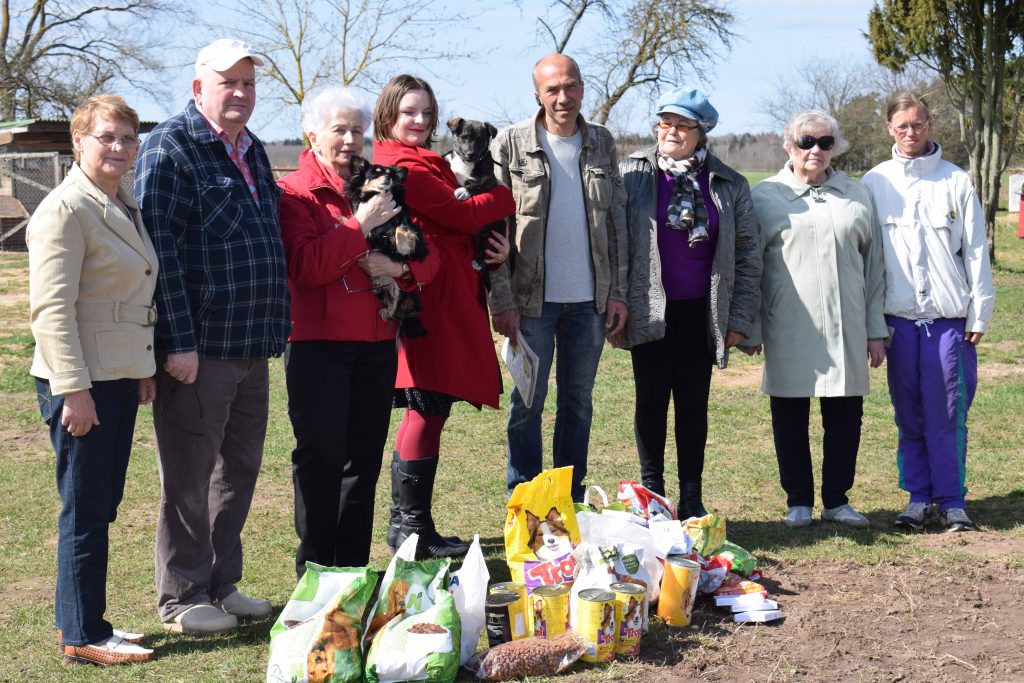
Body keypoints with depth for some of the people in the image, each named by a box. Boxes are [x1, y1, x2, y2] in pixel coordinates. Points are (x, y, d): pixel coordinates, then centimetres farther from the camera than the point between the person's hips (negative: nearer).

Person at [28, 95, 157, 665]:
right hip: (83, 382, -9)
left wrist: (145, 369, 20)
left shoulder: (126, 207, 15)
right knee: (86, 510, -2)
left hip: (121, 378, 9)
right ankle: (83, 637, 7)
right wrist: (74, 389, -21)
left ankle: (85, 622, 24)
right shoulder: (66, 209, -13)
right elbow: (52, 306, -18)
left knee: (102, 508, 14)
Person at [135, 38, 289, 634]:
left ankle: (223, 584, 27)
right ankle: (184, 597, 12)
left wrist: (275, 331, 20)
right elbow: (160, 247, -16)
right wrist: (179, 342, -21)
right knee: (190, 476, 1)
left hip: (253, 347, 8)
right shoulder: (171, 147, -9)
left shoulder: (252, 150, 17)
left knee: (239, 469, 15)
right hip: (198, 348, -8)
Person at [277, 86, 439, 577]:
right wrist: (359, 227, -17)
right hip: (318, 343, -6)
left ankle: (354, 568, 18)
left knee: (365, 457, 9)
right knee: (321, 457, -4)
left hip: (377, 343, 6)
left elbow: (427, 258, 13)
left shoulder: (379, 188, 16)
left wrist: (400, 267, -9)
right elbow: (304, 266, -17)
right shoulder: (295, 193, -2)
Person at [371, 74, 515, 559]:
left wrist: (495, 247, -2)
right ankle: (415, 529, -2)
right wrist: (509, 195, 3)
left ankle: (411, 527, 18)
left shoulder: (423, 164, 21)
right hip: (431, 300, -10)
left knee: (427, 410, 11)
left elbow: (454, 226, 18)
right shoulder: (406, 166, -11)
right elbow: (462, 214, -14)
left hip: (444, 298, 10)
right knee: (428, 409, -7)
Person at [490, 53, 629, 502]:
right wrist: (503, 301, -10)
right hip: (532, 297, -3)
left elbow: (617, 221, 10)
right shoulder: (511, 144, -4)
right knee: (528, 402, 4)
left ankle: (572, 499, 22)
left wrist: (618, 292, 4)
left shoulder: (601, 143, 7)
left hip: (590, 298, 3)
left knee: (578, 401, 11)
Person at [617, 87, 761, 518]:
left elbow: (747, 253, 6)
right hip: (650, 311, -1)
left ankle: (691, 499, 15)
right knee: (651, 401, 4)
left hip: (701, 312, 1)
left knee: (694, 403, 6)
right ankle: (651, 496, 15)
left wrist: (740, 316, 0)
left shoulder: (728, 184, 4)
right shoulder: (632, 173, -1)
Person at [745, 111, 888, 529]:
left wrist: (875, 329, 8)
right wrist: (750, 329, 0)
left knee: (846, 415, 5)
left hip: (846, 328, 2)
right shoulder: (765, 196, 4)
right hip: (788, 331, -2)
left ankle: (836, 499, 18)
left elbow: (873, 264, 12)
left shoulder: (857, 196, 12)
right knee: (790, 417, 4)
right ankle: (799, 501, 16)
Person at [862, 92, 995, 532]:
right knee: (909, 415, 6)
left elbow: (976, 251, 5)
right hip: (899, 317, 1)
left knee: (948, 415, -2)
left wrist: (979, 314, 1)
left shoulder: (956, 182, 4)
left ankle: (952, 500, 8)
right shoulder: (875, 182, 7)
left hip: (950, 318, -1)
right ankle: (919, 497, 16)